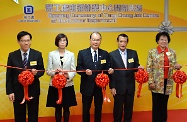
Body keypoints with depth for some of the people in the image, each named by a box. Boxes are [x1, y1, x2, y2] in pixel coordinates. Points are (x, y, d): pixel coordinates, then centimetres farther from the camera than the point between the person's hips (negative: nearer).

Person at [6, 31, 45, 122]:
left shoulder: (37, 54, -2)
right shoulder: (12, 55, -2)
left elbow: (42, 70, 3)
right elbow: (9, 75, -2)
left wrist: (36, 73, -21)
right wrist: (10, 91, -6)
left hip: (33, 90, 0)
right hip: (18, 90, 0)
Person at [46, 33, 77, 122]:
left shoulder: (71, 54, 5)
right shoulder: (51, 54, 2)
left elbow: (74, 71, 1)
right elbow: (48, 71, 0)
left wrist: (68, 75, -20)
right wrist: (54, 72, -21)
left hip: (68, 85, 1)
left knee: (66, 108, 9)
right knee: (58, 108, 8)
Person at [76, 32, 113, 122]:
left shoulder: (105, 54, 4)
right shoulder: (82, 53, -2)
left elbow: (107, 68, 4)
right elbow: (78, 68, -4)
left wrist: (110, 70, -19)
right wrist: (85, 71, -24)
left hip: (100, 86, 2)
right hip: (87, 86, -1)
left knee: (99, 109, 15)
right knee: (86, 109, 12)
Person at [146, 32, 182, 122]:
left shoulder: (172, 52, 7)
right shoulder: (152, 52, -4)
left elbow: (174, 65, 15)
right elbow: (149, 68, -5)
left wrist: (177, 66, -9)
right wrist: (151, 82, -11)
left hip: (168, 82, 3)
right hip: (157, 82, -3)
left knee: (164, 103, 11)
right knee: (156, 104, 1)